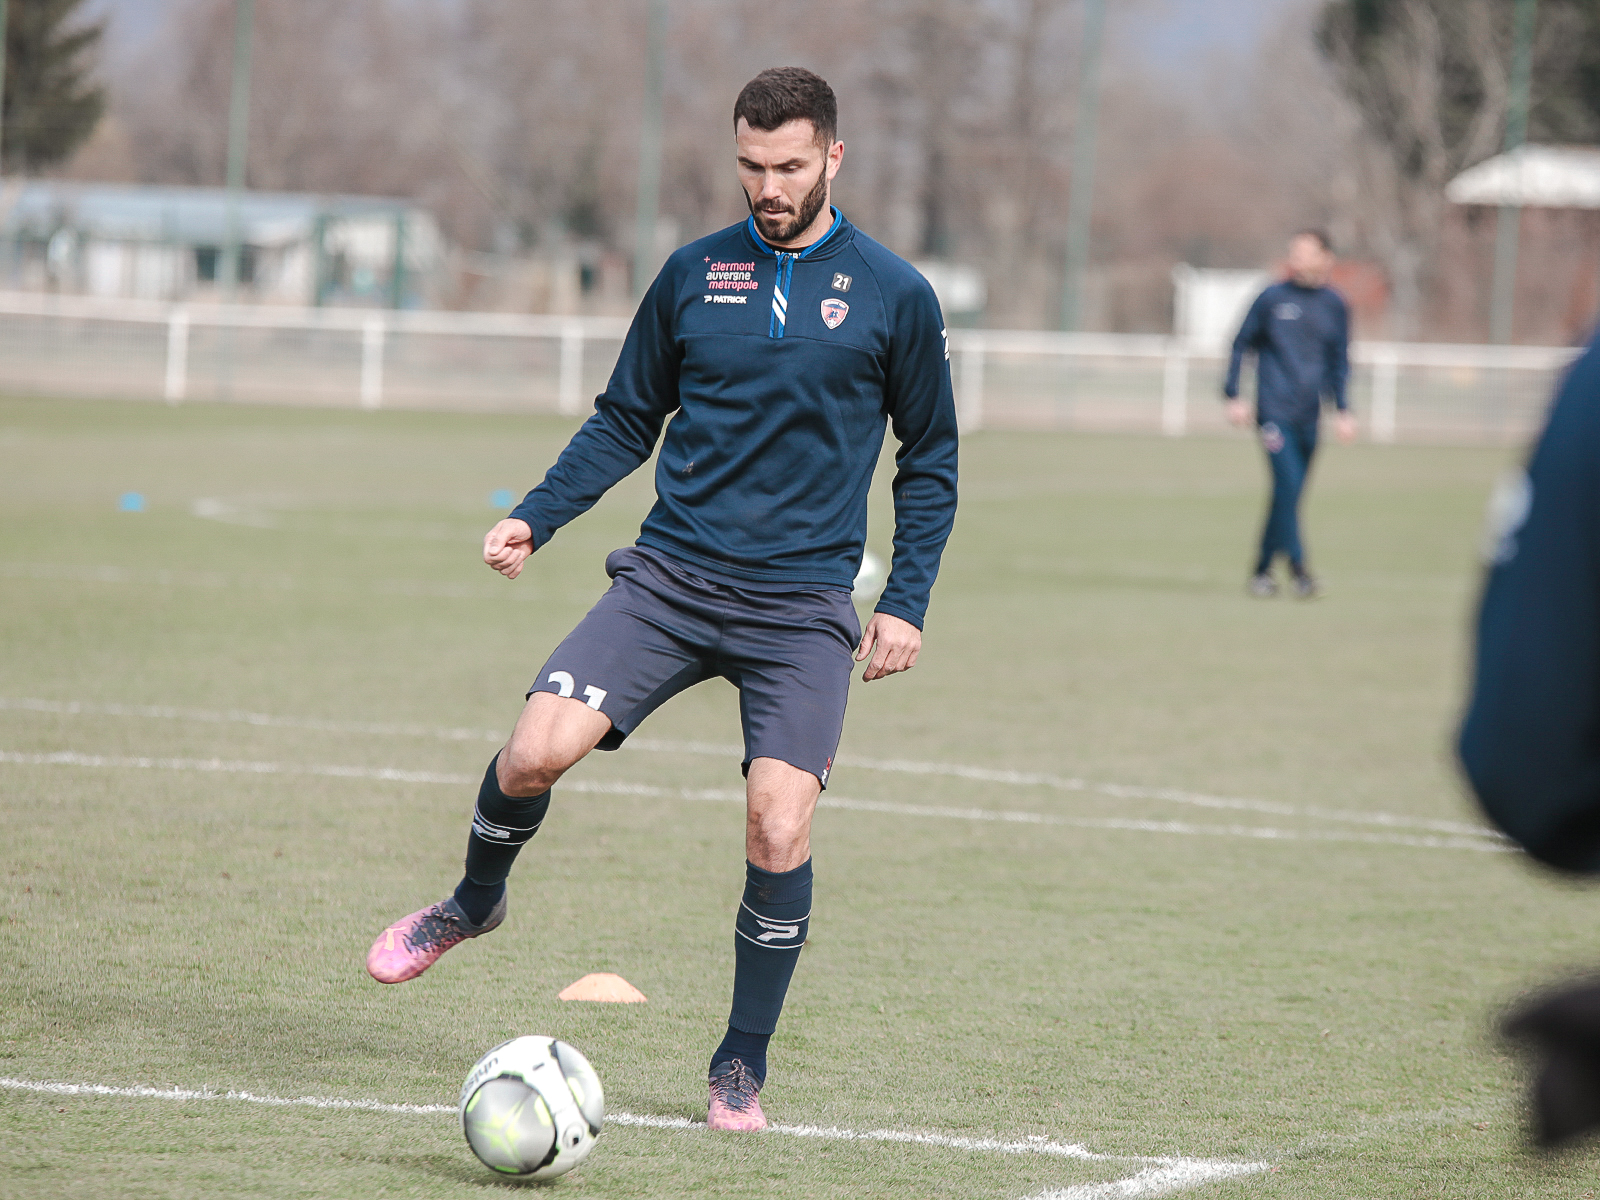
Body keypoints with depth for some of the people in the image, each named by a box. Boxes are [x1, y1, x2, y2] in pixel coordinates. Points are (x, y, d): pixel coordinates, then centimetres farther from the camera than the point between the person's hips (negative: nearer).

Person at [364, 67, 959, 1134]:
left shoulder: (894, 296, 2)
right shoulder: (694, 274, 7)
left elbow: (930, 465, 10)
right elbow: (627, 421, 16)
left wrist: (907, 603, 1)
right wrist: (536, 518, 4)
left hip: (804, 604, -2)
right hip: (671, 576, 2)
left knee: (780, 826, -15)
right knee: (536, 750, -17)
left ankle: (743, 1068, 5)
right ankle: (476, 902, 17)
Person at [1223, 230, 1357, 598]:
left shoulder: (1333, 305, 7)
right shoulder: (1273, 298, 0)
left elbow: (1338, 361, 13)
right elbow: (1242, 345, 6)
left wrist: (1343, 409, 3)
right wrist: (1233, 395, 0)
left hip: (1308, 415, 4)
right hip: (1274, 411, -4)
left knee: (1289, 493, 6)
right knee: (1288, 483, -17)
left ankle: (1262, 569, 18)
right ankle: (1298, 567, -16)